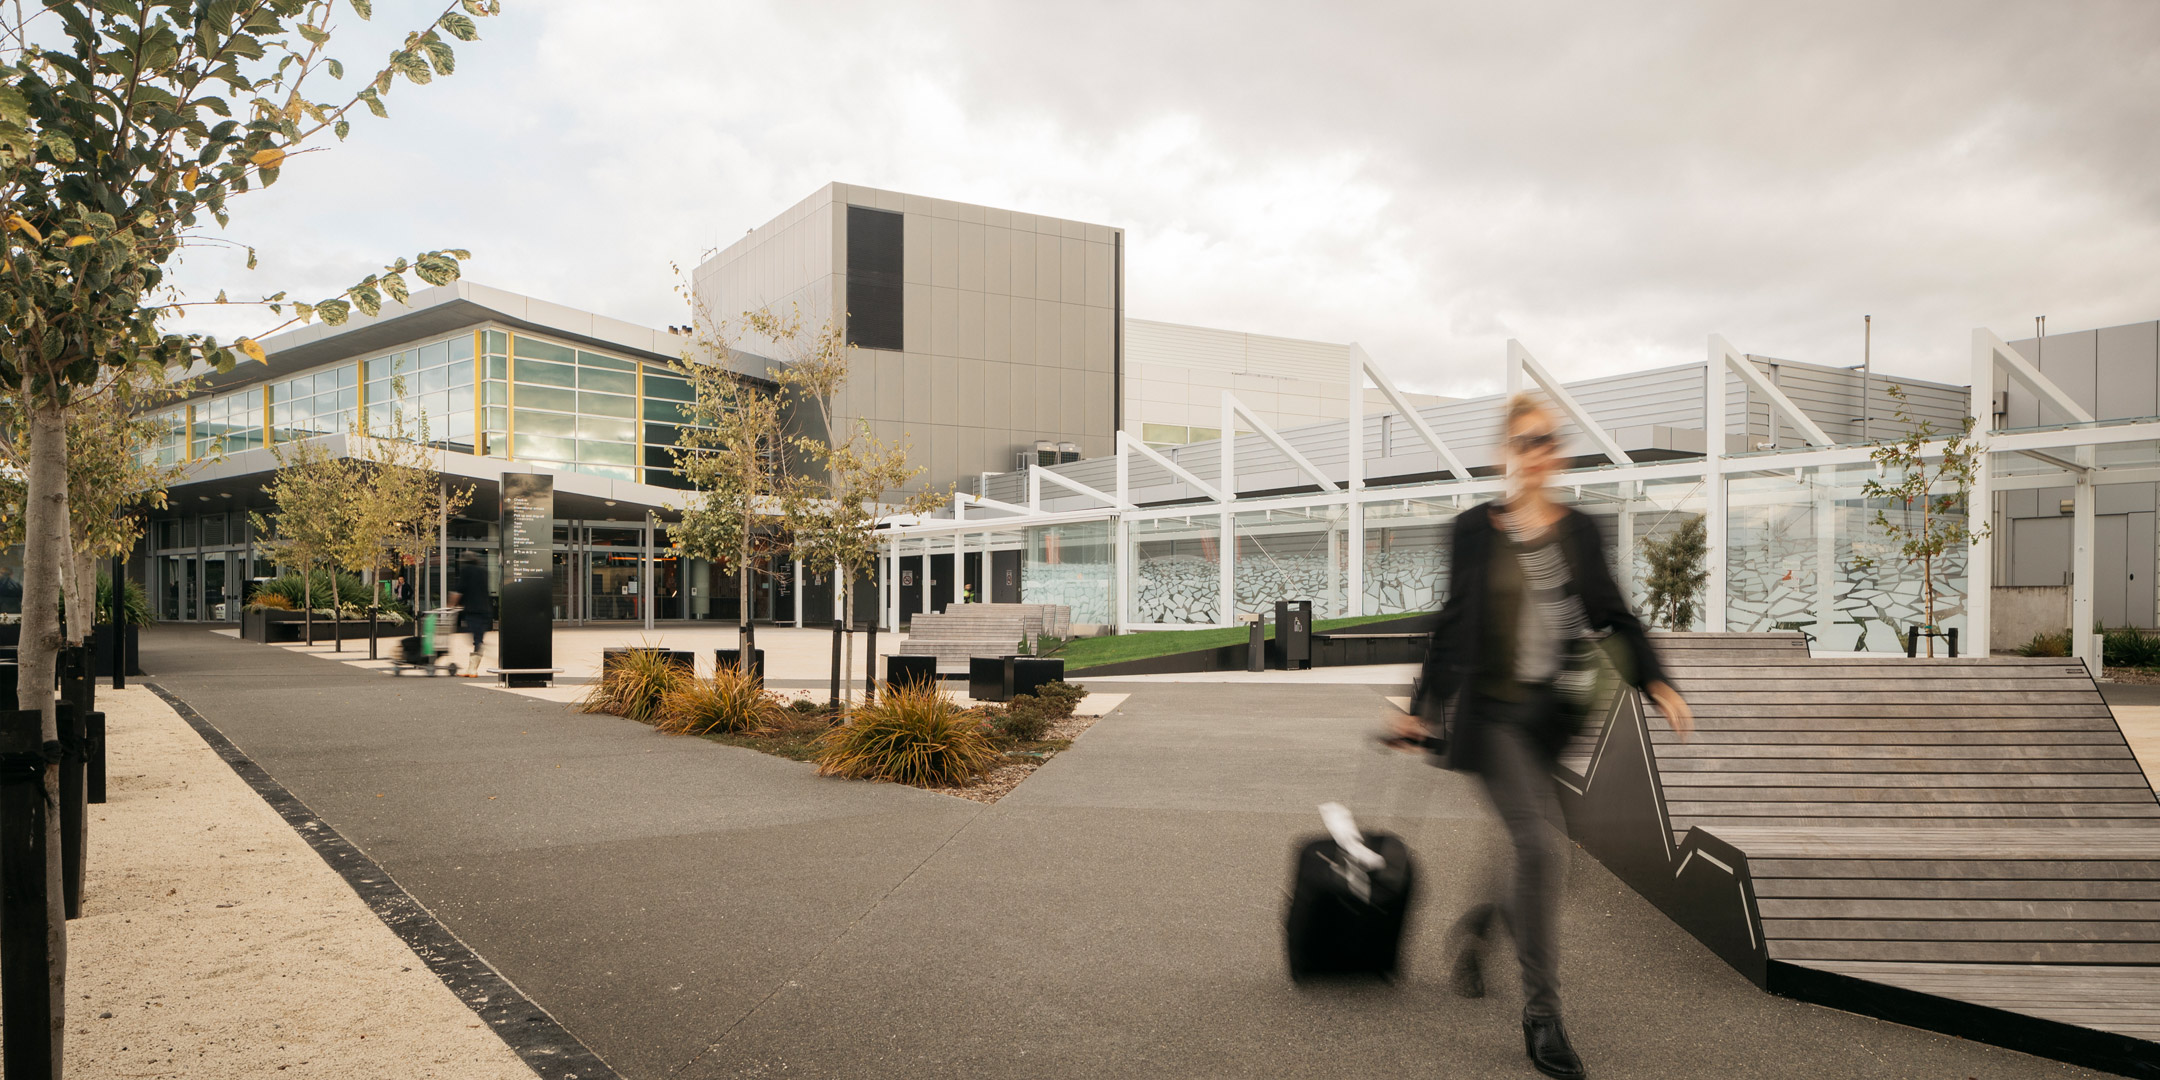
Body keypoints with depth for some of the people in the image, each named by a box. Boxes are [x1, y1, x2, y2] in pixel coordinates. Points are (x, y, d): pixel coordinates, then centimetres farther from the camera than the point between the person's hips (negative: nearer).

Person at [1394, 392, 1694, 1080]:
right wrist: (1424, 710, 6)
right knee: (1541, 847, -14)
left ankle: (1473, 928, 41)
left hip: (1550, 714, 4)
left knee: (1539, 856, 9)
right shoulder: (1476, 528, 0)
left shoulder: (1579, 531, 8)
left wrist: (1657, 684, -6)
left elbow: (1613, 616, 9)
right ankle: (1541, 1018, -2)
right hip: (1493, 710, -4)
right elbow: (1454, 625, 5)